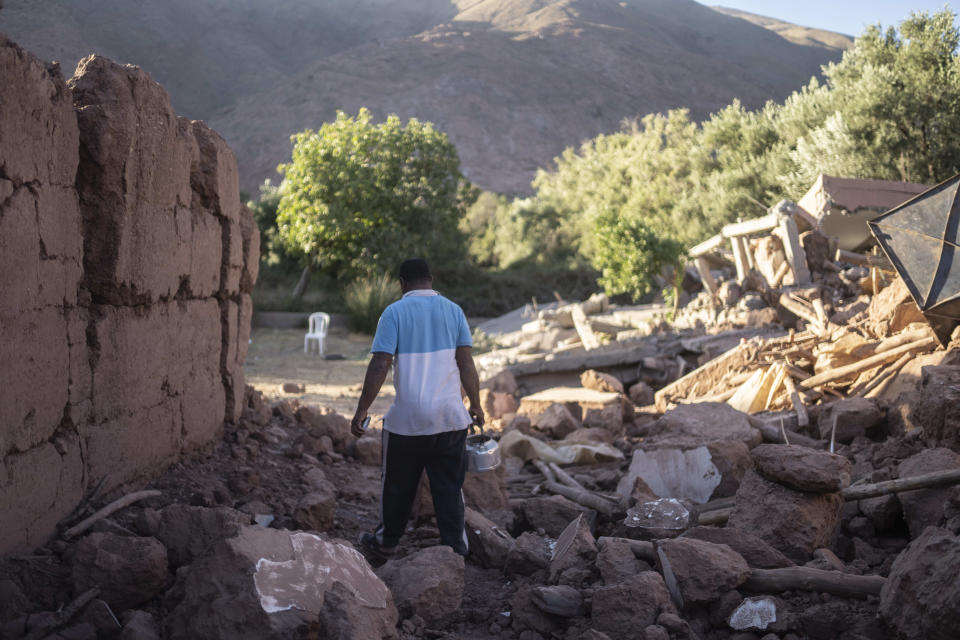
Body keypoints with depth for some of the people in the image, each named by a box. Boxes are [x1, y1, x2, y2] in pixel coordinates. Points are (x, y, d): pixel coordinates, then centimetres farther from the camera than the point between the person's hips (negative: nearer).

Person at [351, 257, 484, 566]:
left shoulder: (395, 312, -4)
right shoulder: (453, 311, 5)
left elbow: (379, 366, -11)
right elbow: (466, 363, 1)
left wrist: (361, 411, -6)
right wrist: (475, 405, 11)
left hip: (406, 419, -2)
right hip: (450, 418, 2)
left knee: (397, 488, 14)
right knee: (449, 490, 9)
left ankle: (383, 547, 30)